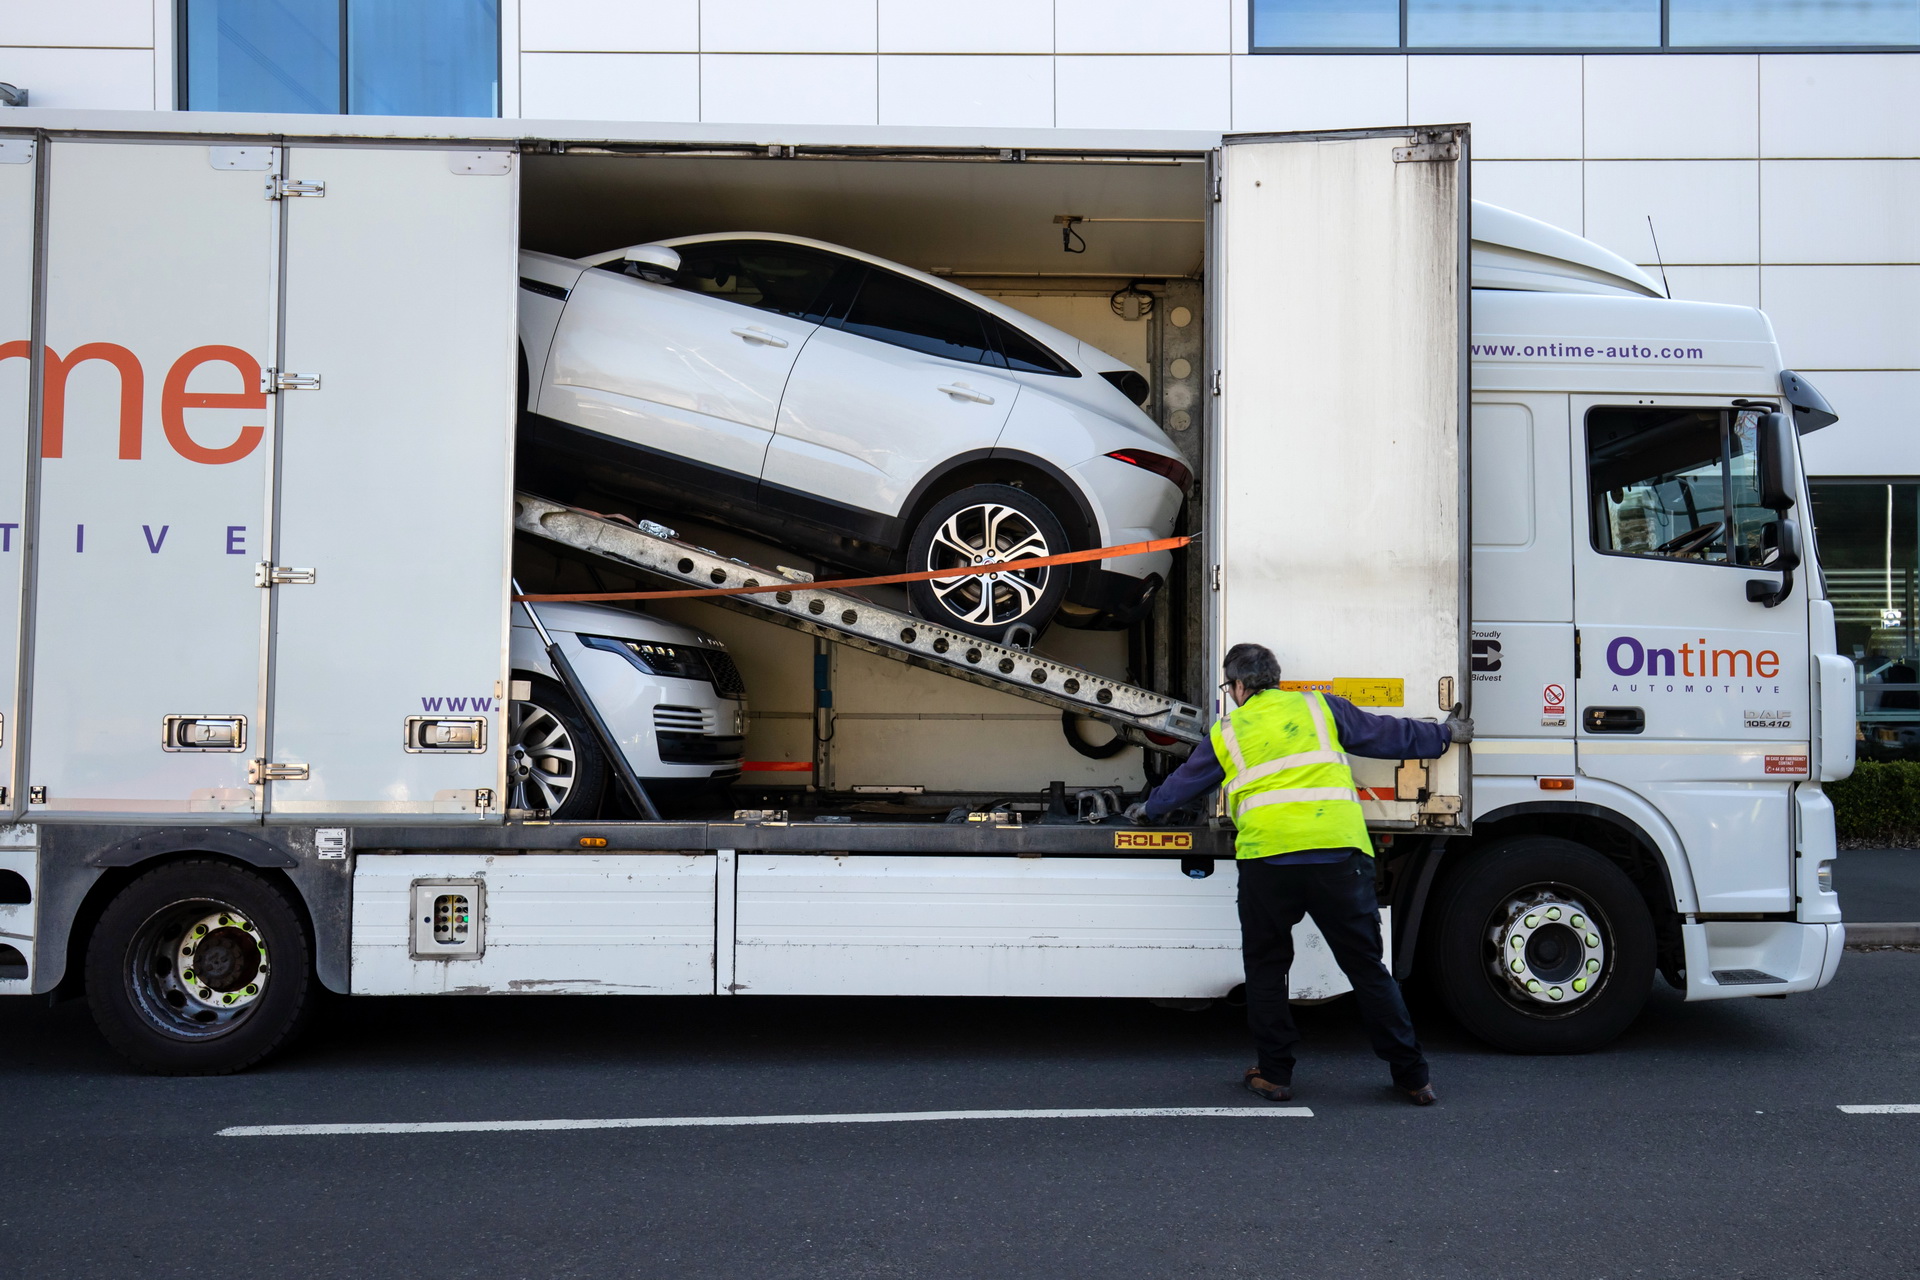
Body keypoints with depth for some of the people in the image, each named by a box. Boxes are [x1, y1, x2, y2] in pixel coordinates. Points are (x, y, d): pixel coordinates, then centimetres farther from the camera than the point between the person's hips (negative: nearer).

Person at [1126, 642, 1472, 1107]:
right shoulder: (1319, 707, 14)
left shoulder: (1228, 731, 14)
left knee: (1265, 967, 16)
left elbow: (1186, 780, 28)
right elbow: (1388, 735, 21)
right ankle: (1413, 1076, 11)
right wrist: (1444, 735, 37)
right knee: (1366, 966, 8)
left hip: (1267, 856, -1)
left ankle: (1274, 1074, 17)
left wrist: (1150, 808, 48)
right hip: (1339, 852, 1)